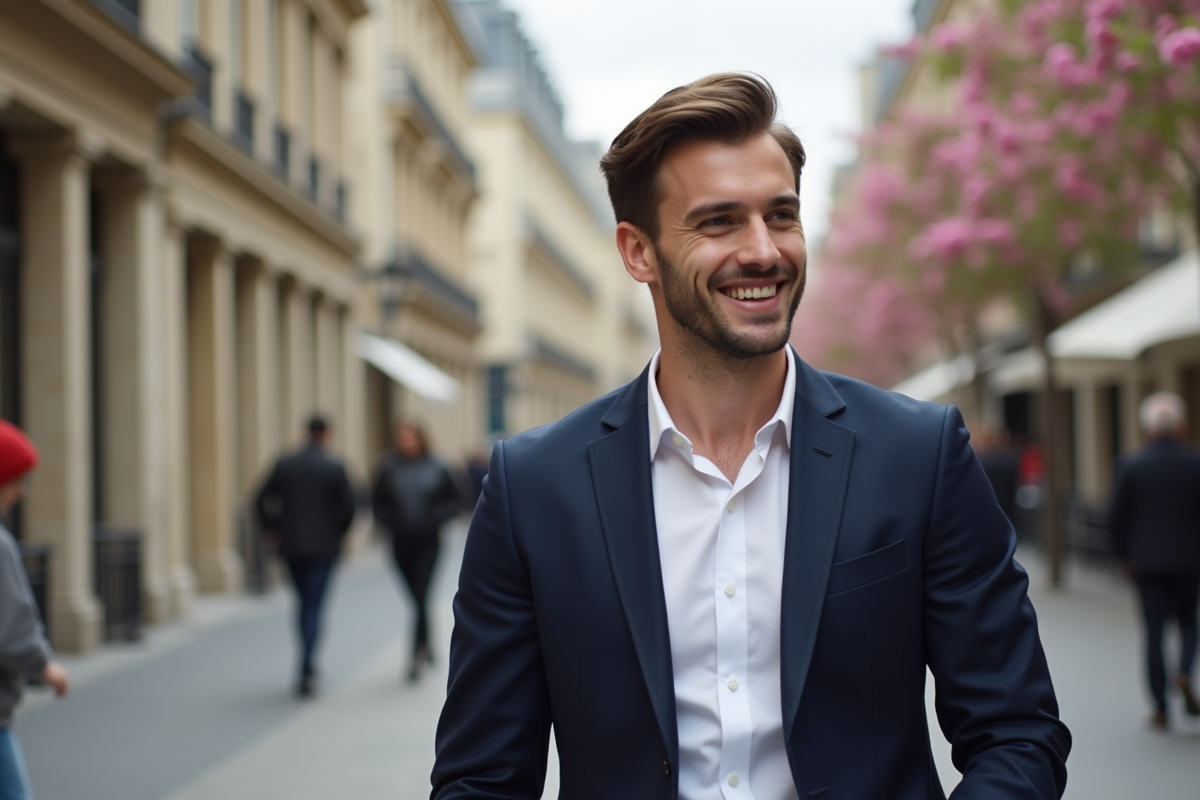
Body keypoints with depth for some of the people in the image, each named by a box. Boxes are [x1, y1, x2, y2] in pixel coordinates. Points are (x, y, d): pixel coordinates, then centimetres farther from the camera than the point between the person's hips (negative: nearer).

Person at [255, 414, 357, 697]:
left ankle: (308, 665, 25)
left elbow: (262, 501, 0)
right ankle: (306, 672, -10)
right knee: (314, 607, -1)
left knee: (303, 603, 18)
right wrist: (337, 534, 5)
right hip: (323, 546, -3)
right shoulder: (334, 467, -7)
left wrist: (272, 530, 14)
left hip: (291, 546, 3)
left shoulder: (285, 464, 0)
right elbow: (348, 505, -11)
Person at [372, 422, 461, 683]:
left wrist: (437, 518, -11)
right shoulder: (389, 469, 0)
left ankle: (417, 655, -8)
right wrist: (389, 522, -8)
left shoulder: (436, 469, -2)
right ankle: (426, 648, 30)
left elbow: (454, 500, 4)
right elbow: (378, 502, 8)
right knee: (417, 599, 11)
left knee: (420, 596, -11)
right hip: (401, 544, 2)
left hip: (428, 543, -2)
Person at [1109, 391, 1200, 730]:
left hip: (1147, 561, 0)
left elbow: (1116, 516, -3)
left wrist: (1125, 556, 9)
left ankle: (1161, 708, 4)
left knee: (1154, 630, 4)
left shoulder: (1130, 466, -5)